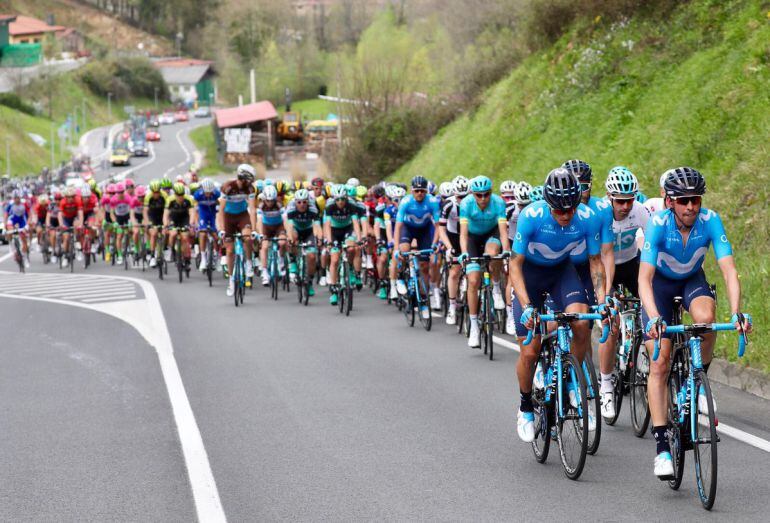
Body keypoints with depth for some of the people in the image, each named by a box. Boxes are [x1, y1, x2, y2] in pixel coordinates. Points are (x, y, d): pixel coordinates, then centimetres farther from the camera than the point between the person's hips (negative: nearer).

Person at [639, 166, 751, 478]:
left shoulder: (710, 221, -26)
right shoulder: (658, 224, -31)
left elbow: (729, 271, -31)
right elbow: (644, 278, -37)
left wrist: (736, 313, -46)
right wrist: (653, 318, -52)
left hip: (693, 280, 1)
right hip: (660, 282, -1)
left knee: (706, 317, -34)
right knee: (660, 363, -12)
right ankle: (661, 447, -10)